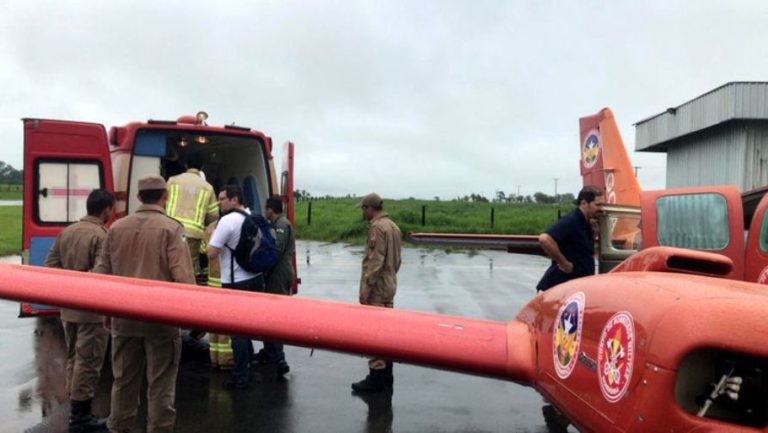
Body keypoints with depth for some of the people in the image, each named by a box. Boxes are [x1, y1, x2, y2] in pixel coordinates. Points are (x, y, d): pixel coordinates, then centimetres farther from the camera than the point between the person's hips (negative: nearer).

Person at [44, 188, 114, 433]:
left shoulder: (66, 232, 8)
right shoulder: (101, 236, -18)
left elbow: (50, 265, 10)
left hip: (68, 308, 8)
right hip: (92, 310, -8)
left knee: (73, 359, 18)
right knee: (88, 362, 2)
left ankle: (75, 409, 28)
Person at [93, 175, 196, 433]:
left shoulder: (116, 228, 5)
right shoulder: (171, 228, -11)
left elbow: (101, 273, 10)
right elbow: (183, 276, -17)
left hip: (124, 316, 5)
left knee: (124, 380, 17)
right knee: (160, 383, 5)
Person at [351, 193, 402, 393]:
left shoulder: (377, 227, -13)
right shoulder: (394, 227, 15)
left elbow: (376, 260, -20)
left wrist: (366, 286, -20)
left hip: (377, 287, -10)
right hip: (390, 285, 10)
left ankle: (376, 376, -3)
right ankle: (386, 376, 21)